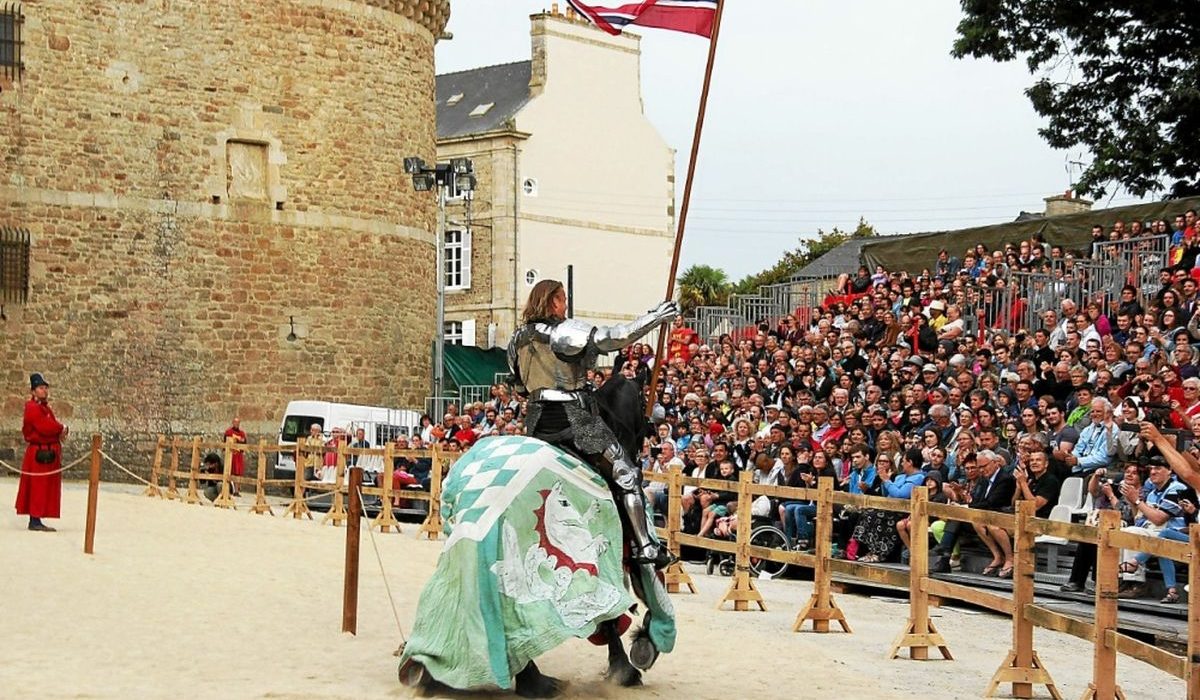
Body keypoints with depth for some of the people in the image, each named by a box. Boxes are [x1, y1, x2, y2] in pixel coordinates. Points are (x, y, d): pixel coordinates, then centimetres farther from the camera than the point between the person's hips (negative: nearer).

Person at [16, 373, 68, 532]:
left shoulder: (45, 407, 18)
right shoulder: (33, 408, -13)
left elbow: (51, 427, 16)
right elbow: (44, 427, -24)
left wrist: (60, 431, -5)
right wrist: (61, 428, -9)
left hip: (49, 452, 10)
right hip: (39, 453, -9)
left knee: (45, 488, 11)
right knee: (38, 487, -7)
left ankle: (36, 520, 15)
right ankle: (35, 521, -5)